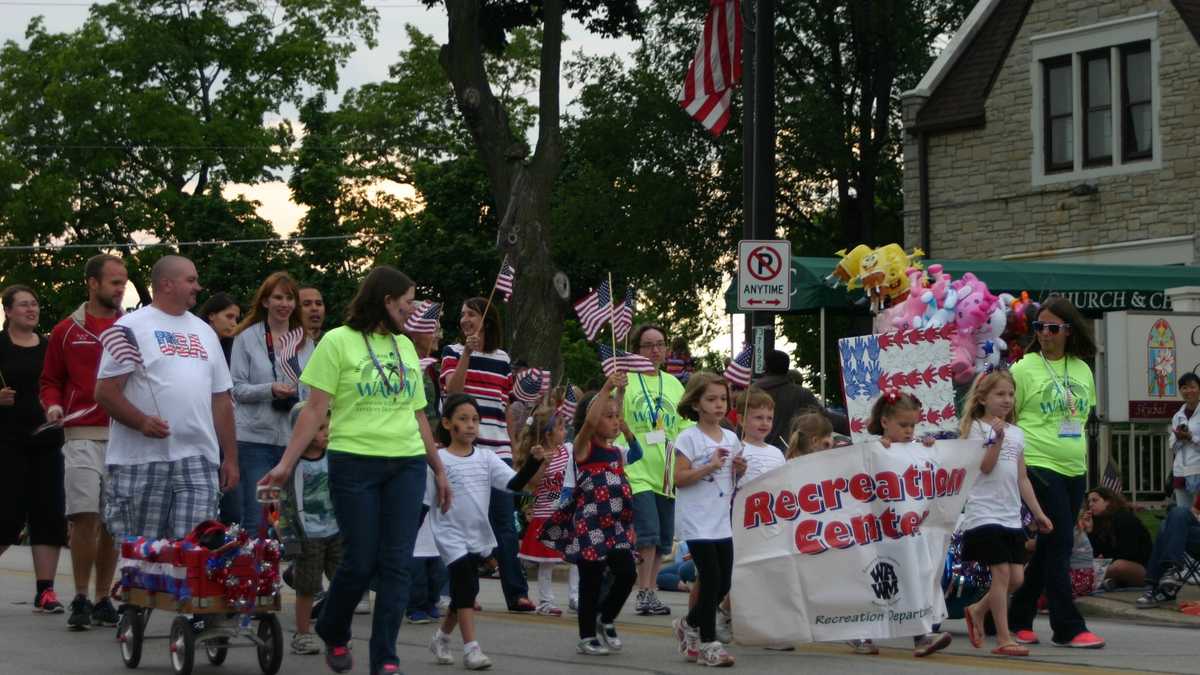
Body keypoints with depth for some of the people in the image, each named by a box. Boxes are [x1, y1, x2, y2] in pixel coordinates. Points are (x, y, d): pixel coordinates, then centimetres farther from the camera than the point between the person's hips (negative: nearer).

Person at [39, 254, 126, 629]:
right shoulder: (67, 331, 7)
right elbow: (51, 380, 12)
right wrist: (53, 405, -7)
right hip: (83, 436, -2)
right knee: (84, 516, -11)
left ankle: (103, 599, 14)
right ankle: (80, 600, -2)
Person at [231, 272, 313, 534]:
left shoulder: (305, 342, 13)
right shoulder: (247, 338, 0)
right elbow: (237, 389, -4)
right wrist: (270, 390, -19)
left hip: (294, 440, 4)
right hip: (256, 437, -4)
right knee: (256, 519, -4)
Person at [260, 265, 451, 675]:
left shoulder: (405, 347, 15)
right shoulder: (338, 342, -2)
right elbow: (315, 409, -6)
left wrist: (438, 469, 20)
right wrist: (286, 463, -12)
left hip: (407, 465, 5)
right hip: (354, 463, -5)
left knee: (396, 565, -1)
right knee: (360, 563, 0)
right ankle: (333, 635, 26)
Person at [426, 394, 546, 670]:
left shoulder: (486, 458, 3)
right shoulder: (438, 460, -9)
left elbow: (514, 483, -5)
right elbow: (422, 500, -7)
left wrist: (533, 461, -20)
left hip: (477, 535, 5)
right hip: (450, 534, -5)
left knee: (464, 590, 14)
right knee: (465, 586, -14)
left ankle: (441, 637, 34)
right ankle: (471, 648, -13)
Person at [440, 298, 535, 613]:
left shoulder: (502, 359, 13)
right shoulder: (453, 352, 6)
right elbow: (452, 390, -11)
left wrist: (514, 448, 17)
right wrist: (467, 354, -17)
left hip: (498, 449, 2)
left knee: (504, 521, -1)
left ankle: (516, 592, -2)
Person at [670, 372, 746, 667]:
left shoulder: (731, 438, 11)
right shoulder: (689, 438, -8)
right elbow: (678, 478, -15)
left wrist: (740, 470, -1)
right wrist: (709, 466, -23)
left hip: (722, 522, 7)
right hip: (697, 523, -7)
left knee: (723, 584, 8)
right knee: (711, 580, -8)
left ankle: (689, 625, 30)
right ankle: (707, 642, 1)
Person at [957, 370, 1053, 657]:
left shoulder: (1017, 434, 15)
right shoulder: (976, 428, -3)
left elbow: (1022, 478, 16)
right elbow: (985, 467, -14)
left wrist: (1038, 512, 13)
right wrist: (997, 438, -24)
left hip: (1012, 515, 6)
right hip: (985, 513, -6)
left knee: (1016, 578, 2)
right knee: (1002, 572, -10)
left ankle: (977, 611, 26)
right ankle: (1003, 639, -5)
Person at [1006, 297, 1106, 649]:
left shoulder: (1082, 370, 11)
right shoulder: (1025, 368, -5)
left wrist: (1080, 454, 17)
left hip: (1074, 470, 6)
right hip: (1039, 466, -6)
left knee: (1049, 547, 10)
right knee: (1059, 544, -10)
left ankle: (1019, 619, 21)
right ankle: (1068, 627, -6)